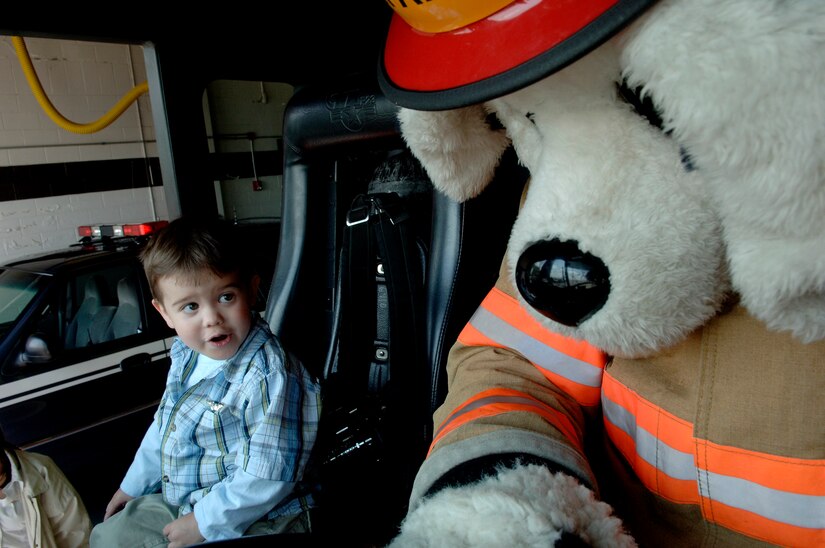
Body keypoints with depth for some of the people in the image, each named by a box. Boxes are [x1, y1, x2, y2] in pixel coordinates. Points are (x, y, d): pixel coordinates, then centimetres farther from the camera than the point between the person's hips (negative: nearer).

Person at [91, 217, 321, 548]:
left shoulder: (269, 377, -30)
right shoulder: (185, 354, -2)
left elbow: (267, 476, -28)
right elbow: (165, 423, 15)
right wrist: (133, 485, 23)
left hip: (248, 521, -8)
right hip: (177, 502, 8)